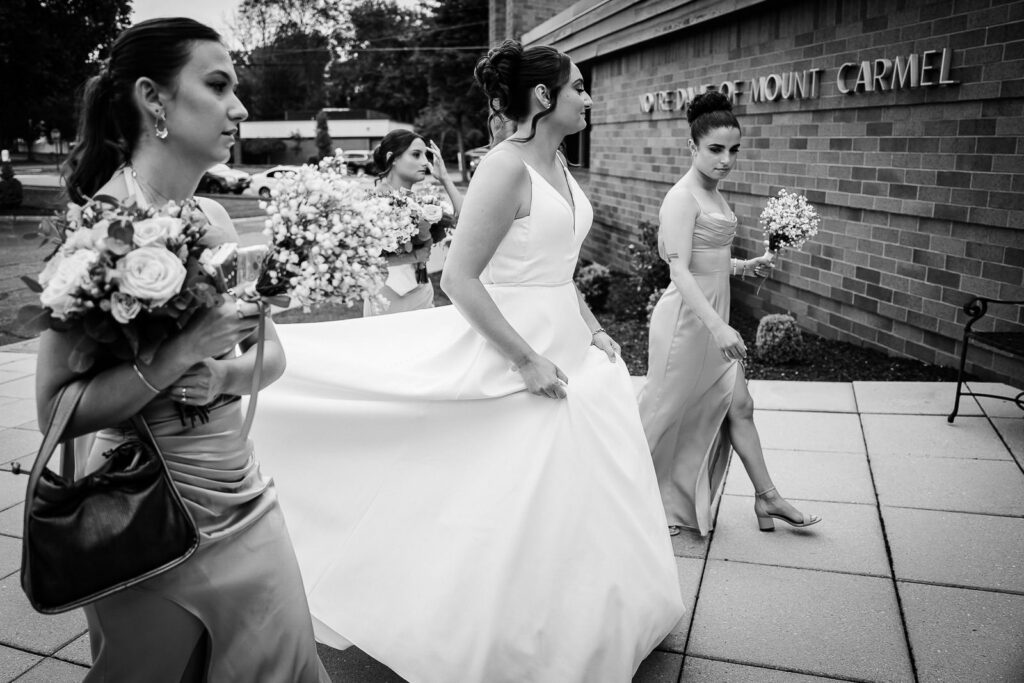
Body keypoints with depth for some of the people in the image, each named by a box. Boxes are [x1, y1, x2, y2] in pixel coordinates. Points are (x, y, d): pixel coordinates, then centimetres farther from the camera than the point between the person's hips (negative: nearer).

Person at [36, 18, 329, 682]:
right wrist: (183, 350, -28)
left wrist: (227, 374, -14)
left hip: (247, 502, 6)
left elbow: (272, 352, 6)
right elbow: (57, 408, -19)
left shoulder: (215, 217, 1)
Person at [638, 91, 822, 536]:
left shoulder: (713, 194, 11)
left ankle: (767, 499, 24)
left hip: (713, 315, 9)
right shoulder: (682, 197, -17)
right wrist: (717, 326, -34)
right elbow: (680, 271, -27)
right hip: (687, 316, -8)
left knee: (737, 406, 13)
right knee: (669, 412, 5)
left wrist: (745, 266, 11)